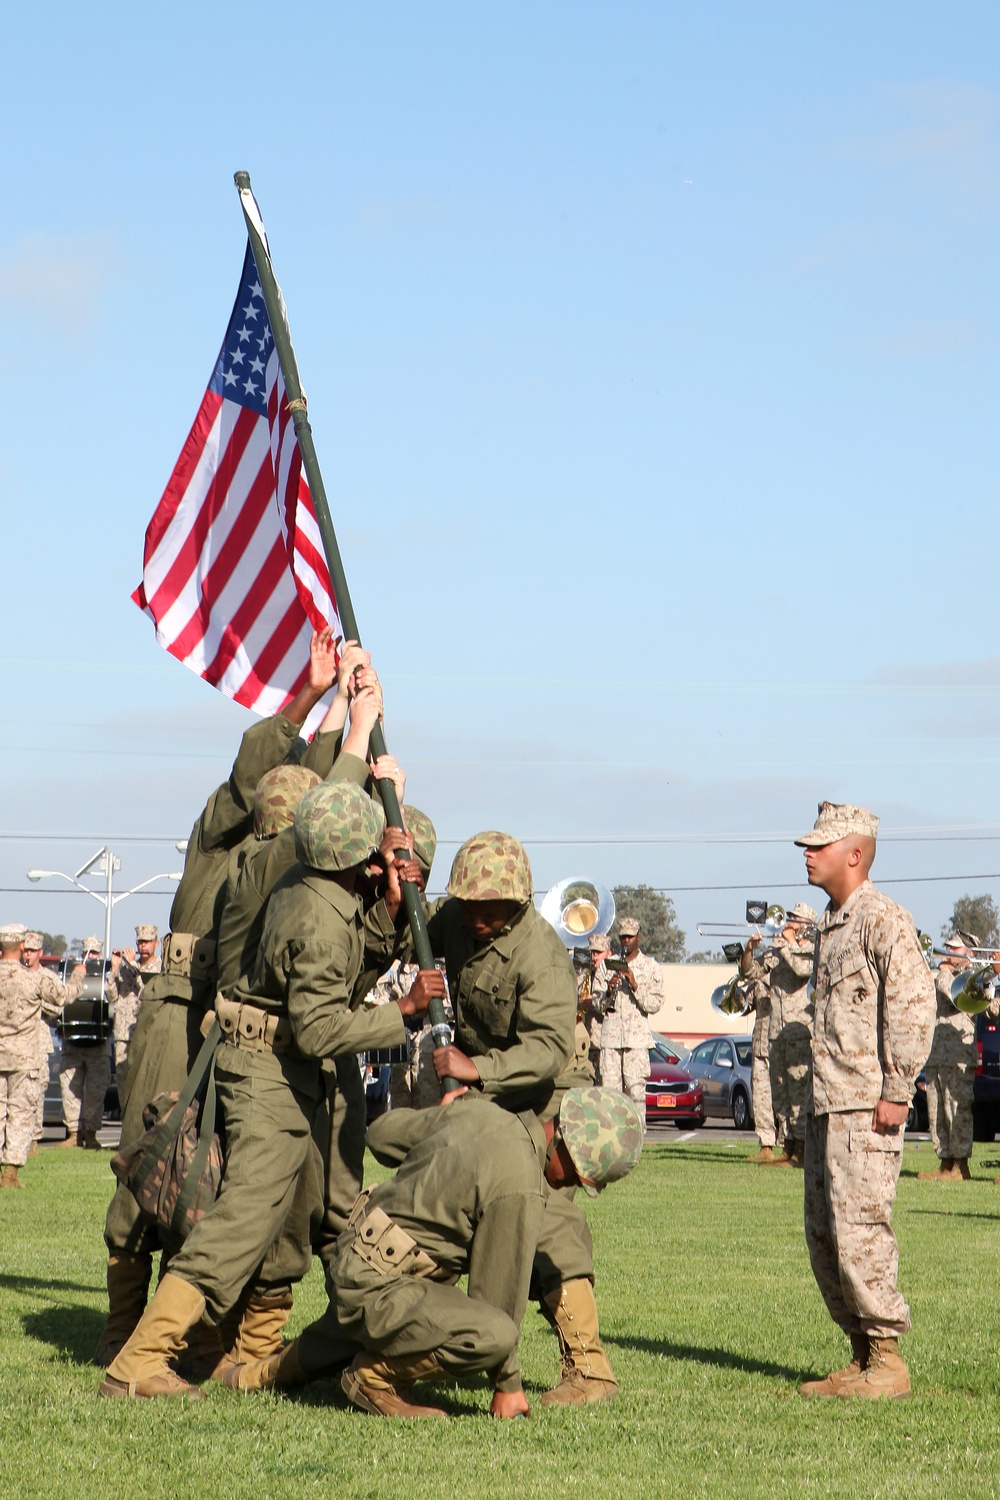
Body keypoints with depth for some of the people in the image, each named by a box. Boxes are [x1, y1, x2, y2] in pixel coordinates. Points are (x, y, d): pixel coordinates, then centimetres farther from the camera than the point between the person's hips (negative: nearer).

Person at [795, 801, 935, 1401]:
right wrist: (819, 1097, 19)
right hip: (826, 1104, 10)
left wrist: (897, 1091, -20)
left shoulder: (883, 919, -11)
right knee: (824, 1234, 10)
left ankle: (888, 1360, -4)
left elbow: (915, 1003, -18)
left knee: (859, 1229, -11)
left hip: (866, 1106, -10)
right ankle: (863, 1357, 17)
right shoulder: (831, 924, 19)